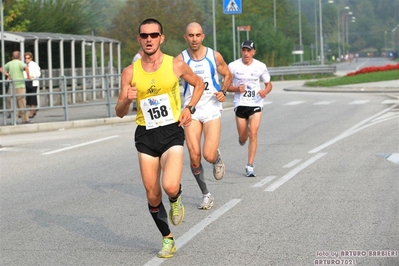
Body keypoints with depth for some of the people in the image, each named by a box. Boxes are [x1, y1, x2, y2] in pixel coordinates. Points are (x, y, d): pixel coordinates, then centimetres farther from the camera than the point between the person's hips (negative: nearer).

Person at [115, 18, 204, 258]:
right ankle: (167, 239, 26)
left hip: (172, 132, -2)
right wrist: (127, 100, -21)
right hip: (145, 135, 2)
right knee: (153, 196, 5)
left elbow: (199, 84, 14)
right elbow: (120, 112, 1)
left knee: (170, 187, -23)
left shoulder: (176, 65, -4)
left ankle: (176, 199, 14)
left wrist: (190, 108, -2)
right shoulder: (130, 72, -2)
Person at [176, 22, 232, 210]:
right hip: (191, 111, 1)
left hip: (212, 110, -1)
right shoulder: (180, 60, -4)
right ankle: (206, 195, 13)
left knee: (209, 155, -15)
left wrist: (223, 91, -4)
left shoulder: (214, 56, -1)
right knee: (194, 157, -6)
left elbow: (228, 75, 14)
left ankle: (217, 158, 24)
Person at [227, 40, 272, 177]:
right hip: (240, 104, 0)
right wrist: (237, 89, -18)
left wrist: (265, 91, -14)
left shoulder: (260, 66, -2)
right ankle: (242, 138, 47)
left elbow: (269, 84, 9)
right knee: (243, 137, 6)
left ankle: (250, 166, -10)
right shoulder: (233, 66, -5)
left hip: (256, 104, 0)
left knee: (253, 133, -15)